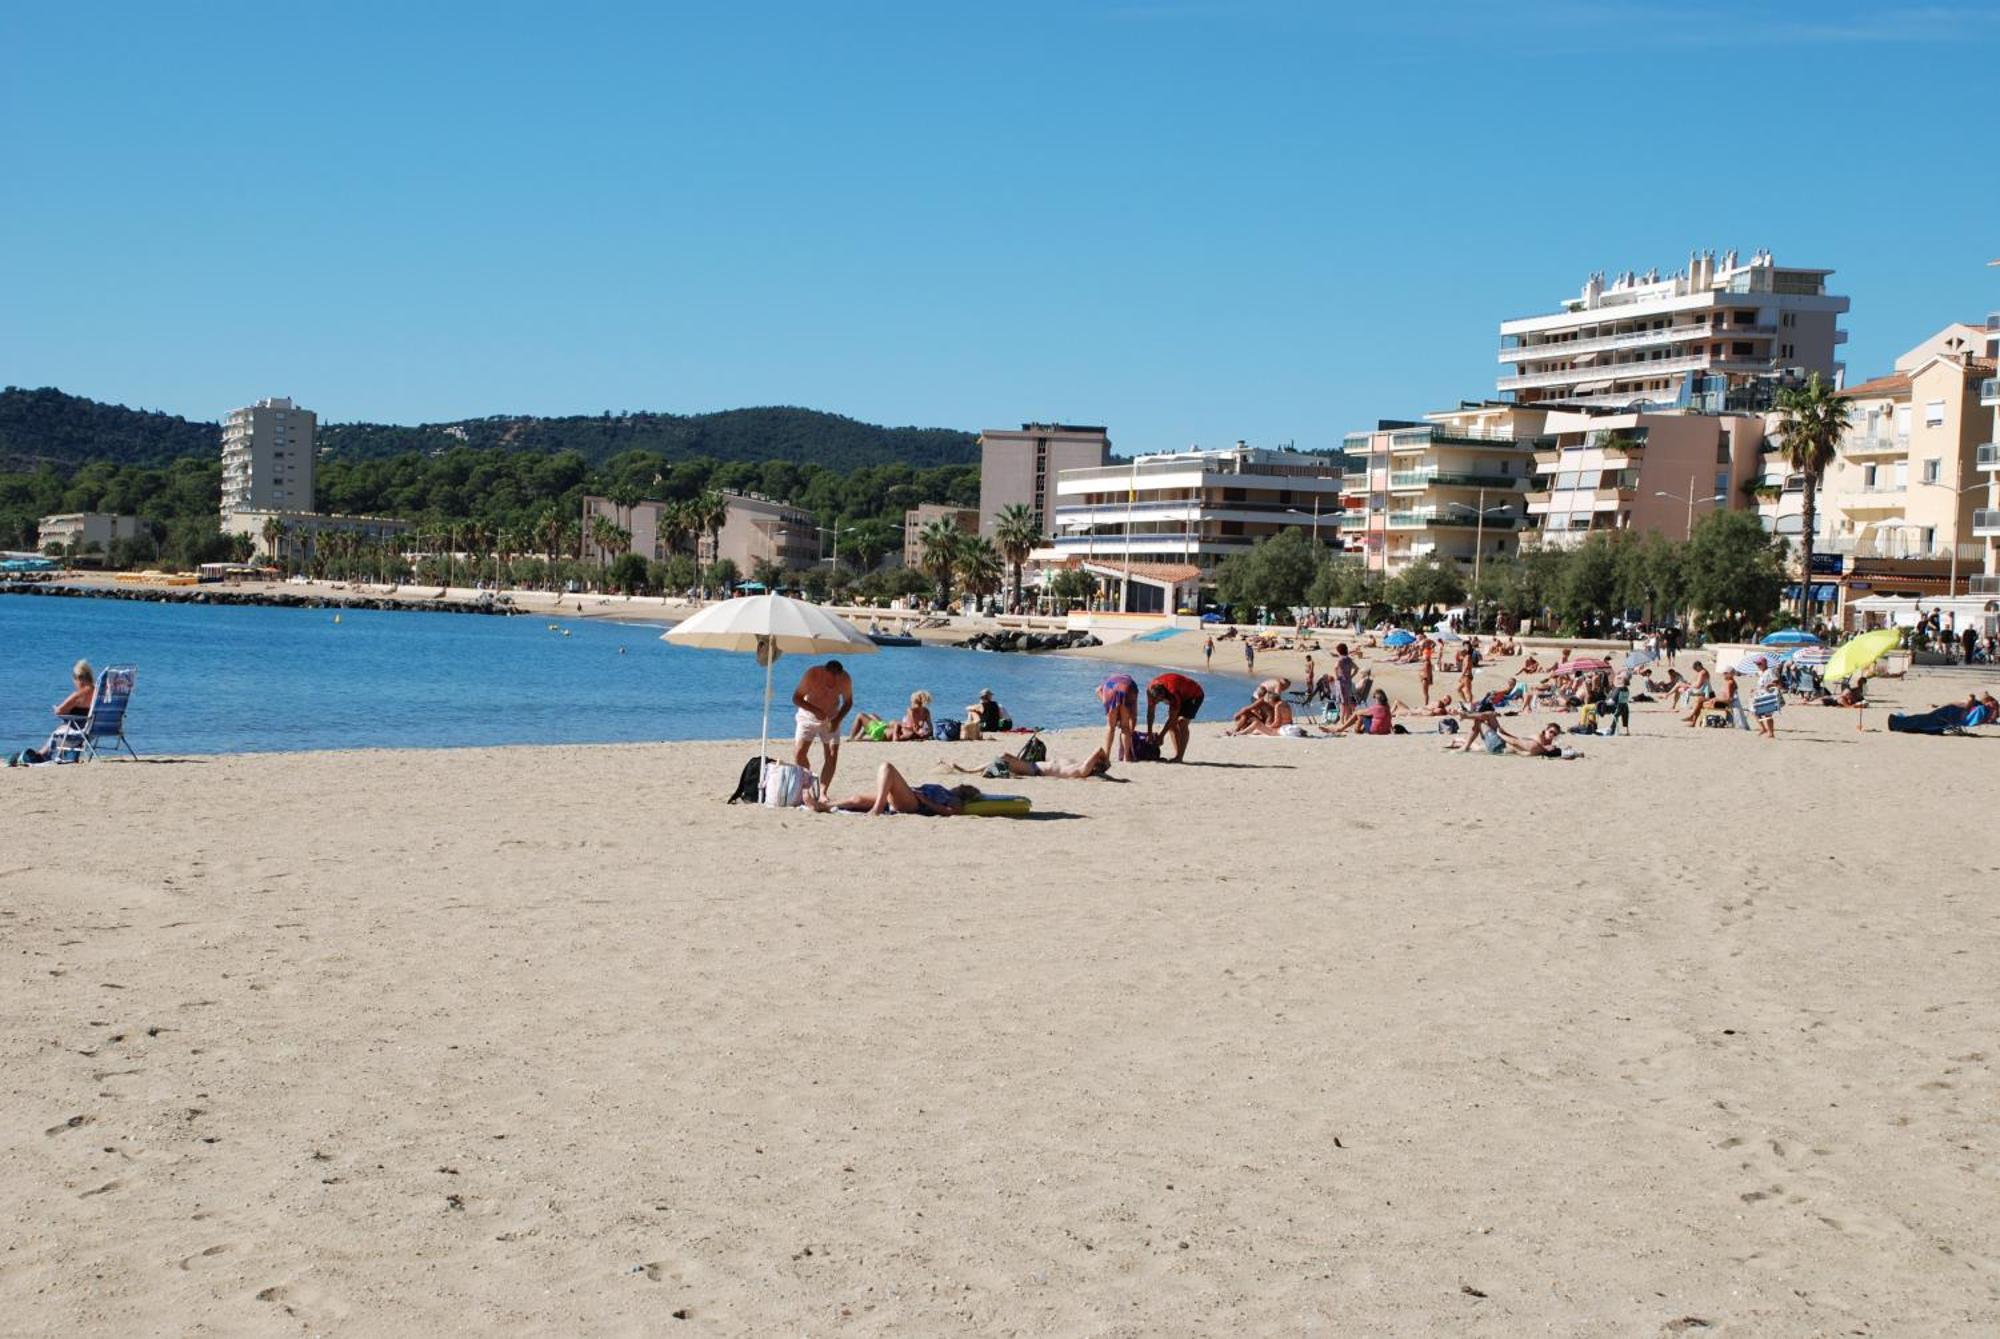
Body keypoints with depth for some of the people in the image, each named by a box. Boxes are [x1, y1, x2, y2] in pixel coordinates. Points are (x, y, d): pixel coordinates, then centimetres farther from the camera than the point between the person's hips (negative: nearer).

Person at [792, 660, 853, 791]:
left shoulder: (845, 680, -20)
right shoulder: (812, 675, -27)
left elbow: (848, 702, -3)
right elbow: (796, 698, -18)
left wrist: (838, 719, -19)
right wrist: (815, 711, -31)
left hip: (831, 719, 1)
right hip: (809, 715, -1)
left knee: (832, 756, -10)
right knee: (799, 753, -13)